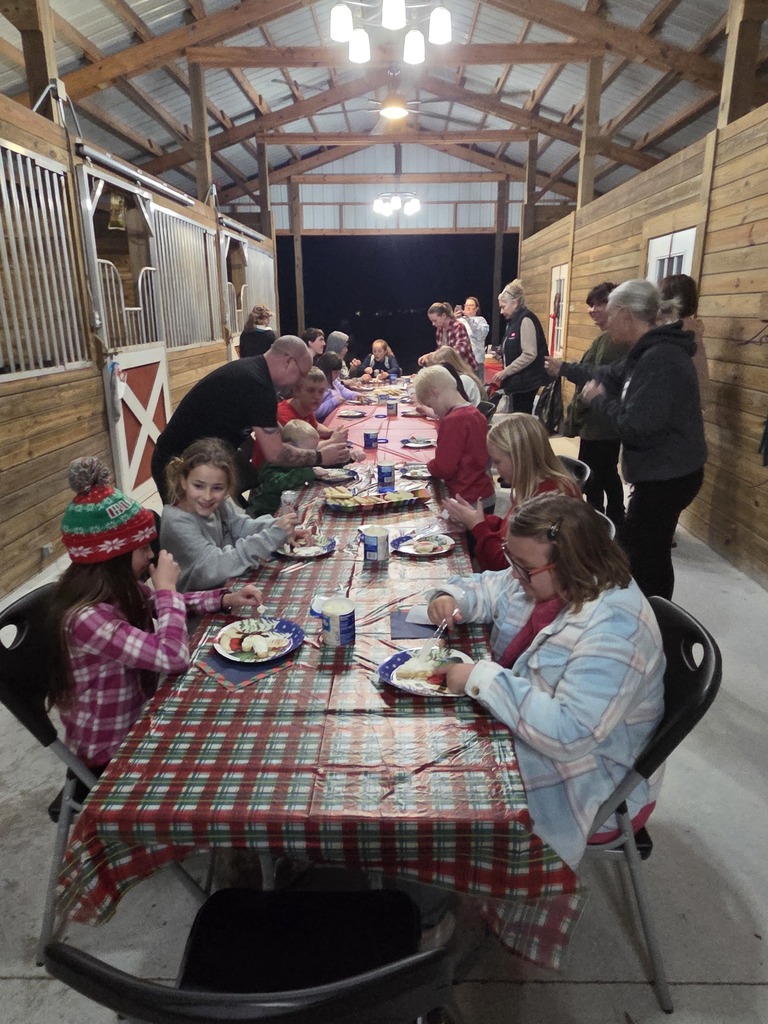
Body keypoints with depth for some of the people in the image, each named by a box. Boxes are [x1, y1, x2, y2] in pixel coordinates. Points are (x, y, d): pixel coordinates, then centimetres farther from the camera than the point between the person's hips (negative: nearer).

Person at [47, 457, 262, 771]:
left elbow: (167, 605, 10)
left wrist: (226, 599, -5)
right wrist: (167, 587, -25)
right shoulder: (87, 618, -33)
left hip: (136, 717, 7)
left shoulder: (114, 589, -7)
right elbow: (173, 656, -39)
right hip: (111, 752, -7)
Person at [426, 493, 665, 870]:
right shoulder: (541, 578, -7)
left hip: (585, 780, -8)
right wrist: (451, 598, -10)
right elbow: (488, 588, 12)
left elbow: (570, 734, -35)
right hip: (521, 722, 8)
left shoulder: (614, 631, -31)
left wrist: (481, 679, -33)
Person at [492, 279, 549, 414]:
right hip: (516, 381, 9)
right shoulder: (513, 321, 15)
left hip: (524, 382, -9)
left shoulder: (526, 320, -13)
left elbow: (529, 355, -21)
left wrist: (505, 372, -18)